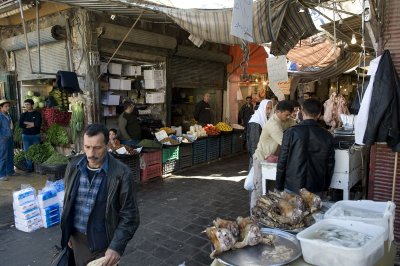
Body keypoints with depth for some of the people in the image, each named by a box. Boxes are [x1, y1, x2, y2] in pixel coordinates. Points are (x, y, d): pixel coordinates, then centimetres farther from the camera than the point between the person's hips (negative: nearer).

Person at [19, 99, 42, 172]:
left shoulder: (37, 114, 1)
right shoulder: (23, 115, 10)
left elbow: (38, 124, -13)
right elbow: (21, 125, -2)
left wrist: (26, 123, -5)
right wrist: (32, 124, -9)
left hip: (36, 135, -3)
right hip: (26, 136, 3)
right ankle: (29, 167, 10)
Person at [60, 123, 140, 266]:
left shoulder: (121, 173, -19)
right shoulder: (74, 166, -5)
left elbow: (129, 216, -14)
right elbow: (68, 201, 9)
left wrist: (116, 246, -19)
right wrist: (67, 232, 12)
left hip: (103, 243, -4)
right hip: (77, 238, 4)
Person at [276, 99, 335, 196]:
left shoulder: (291, 132, -9)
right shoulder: (327, 136, -2)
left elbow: (282, 161, -6)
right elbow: (330, 164, 5)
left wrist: (279, 186, 3)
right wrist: (325, 187, 18)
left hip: (292, 187, -2)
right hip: (316, 189, 2)